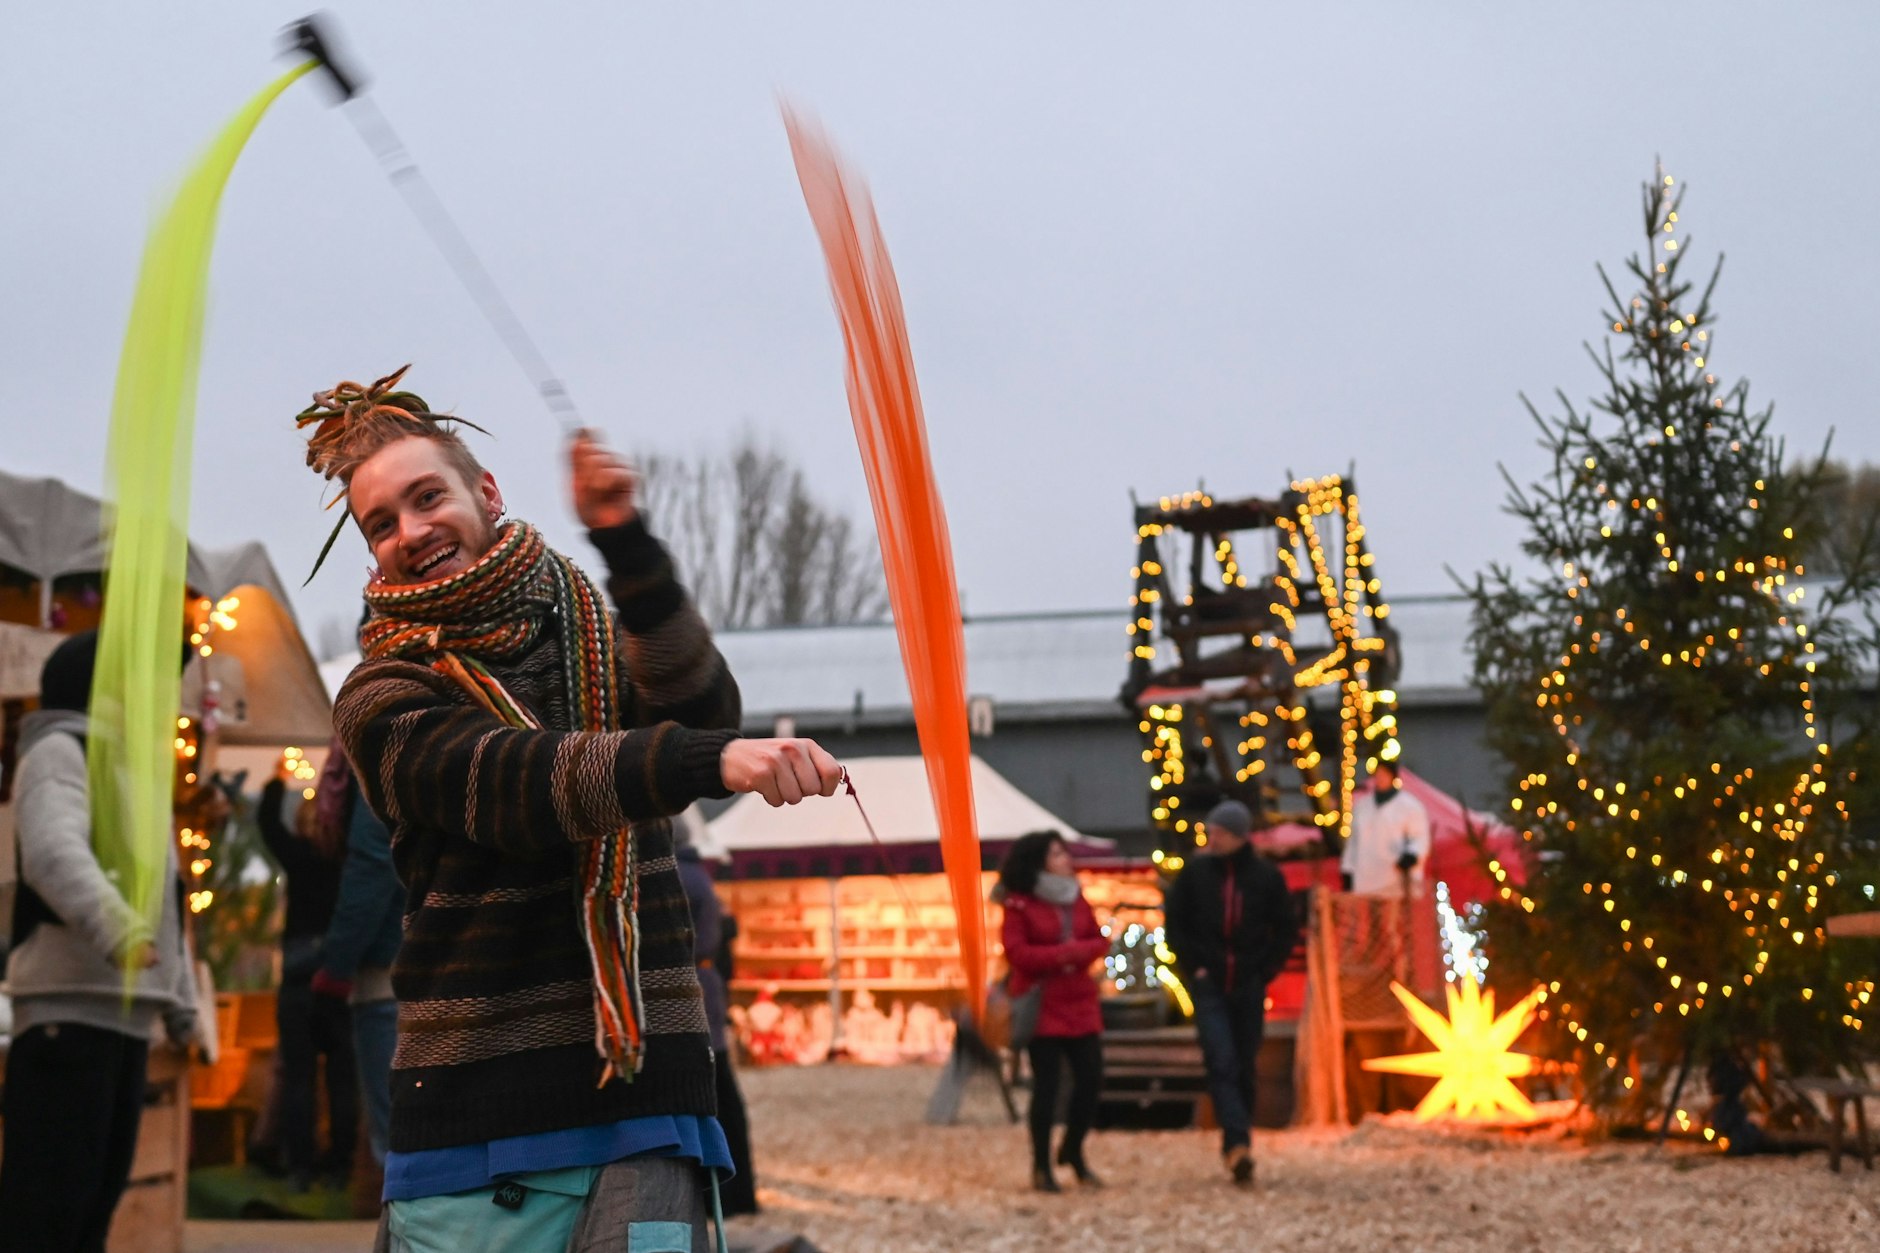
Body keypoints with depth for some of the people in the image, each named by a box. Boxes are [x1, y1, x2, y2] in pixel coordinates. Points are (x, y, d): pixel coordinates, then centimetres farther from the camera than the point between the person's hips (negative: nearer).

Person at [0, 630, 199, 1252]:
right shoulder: (60, 751, -4)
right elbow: (56, 853, -25)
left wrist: (182, 1004, 29)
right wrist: (114, 926, -41)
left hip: (125, 1012, 10)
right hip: (70, 1009, -10)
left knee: (98, 1190, 11)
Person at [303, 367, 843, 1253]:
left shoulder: (600, 635, 11)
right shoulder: (384, 700, 0)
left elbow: (700, 708, -11)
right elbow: (517, 784, -19)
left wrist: (628, 547, -25)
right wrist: (712, 759, -35)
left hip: (642, 1090, 2)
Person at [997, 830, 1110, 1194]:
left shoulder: (1076, 898, 11)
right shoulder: (1018, 904, -7)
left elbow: (1100, 941, 10)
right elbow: (1017, 952, -14)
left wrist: (1078, 951, -11)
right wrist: (1062, 954, -15)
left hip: (1080, 1002, 6)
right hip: (1041, 1004, -6)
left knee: (1091, 1079, 3)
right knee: (1047, 1084, -3)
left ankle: (1072, 1151, 25)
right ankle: (1041, 1166, 10)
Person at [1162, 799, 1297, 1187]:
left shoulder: (1267, 876, 0)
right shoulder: (1195, 872, 0)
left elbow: (1286, 930, 7)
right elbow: (1173, 922, 7)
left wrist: (1264, 971, -2)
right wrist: (1193, 966, -2)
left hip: (1249, 986, 1)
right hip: (1209, 985, -1)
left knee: (1244, 1068, 7)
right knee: (1221, 1063, -14)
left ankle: (1238, 1148, 18)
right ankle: (1238, 1145, -23)